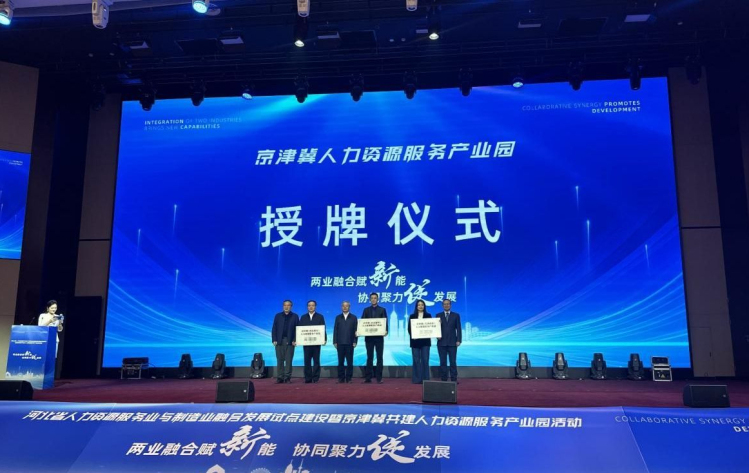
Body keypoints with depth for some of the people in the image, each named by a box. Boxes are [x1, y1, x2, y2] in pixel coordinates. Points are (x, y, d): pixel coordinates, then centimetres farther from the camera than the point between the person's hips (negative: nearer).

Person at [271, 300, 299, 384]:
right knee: (280, 360, 2)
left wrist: (295, 340, -7)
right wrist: (274, 340, -4)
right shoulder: (278, 316, 10)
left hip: (290, 341, -1)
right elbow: (274, 329, 6)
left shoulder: (295, 316, 7)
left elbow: (297, 329, 3)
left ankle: (287, 377, 4)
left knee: (289, 360, 0)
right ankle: (279, 378, 5)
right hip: (279, 341, 1)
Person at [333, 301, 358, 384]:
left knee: (349, 361, 0)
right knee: (340, 361, 3)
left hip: (349, 343, -1)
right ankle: (341, 378, 8)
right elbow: (335, 330, 6)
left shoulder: (353, 317, 8)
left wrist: (355, 341, -4)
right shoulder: (338, 317, 10)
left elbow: (355, 330, 3)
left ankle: (349, 378, 6)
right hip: (340, 343, 1)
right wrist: (335, 342, -1)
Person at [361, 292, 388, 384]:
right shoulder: (366, 310, 10)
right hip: (369, 336, 1)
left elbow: (385, 322, -2)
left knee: (379, 357, 1)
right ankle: (368, 377, 7)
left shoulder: (382, 310, 6)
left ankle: (379, 377, 4)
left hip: (379, 336, -1)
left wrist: (386, 330, -20)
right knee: (369, 357, 5)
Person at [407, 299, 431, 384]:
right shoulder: (412, 316, 8)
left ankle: (425, 379, 3)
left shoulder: (428, 316, 8)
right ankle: (416, 379, 5)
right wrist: (412, 336, -11)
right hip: (415, 340, 0)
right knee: (416, 360, 0)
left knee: (425, 359, -2)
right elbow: (409, 328, 4)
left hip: (425, 340, 0)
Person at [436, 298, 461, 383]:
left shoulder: (456, 315, 7)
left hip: (452, 342, -1)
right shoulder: (438, 315, 8)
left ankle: (454, 379, 4)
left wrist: (458, 340, -5)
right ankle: (444, 379, 8)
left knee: (453, 362, -1)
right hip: (442, 342, 1)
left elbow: (458, 328, 3)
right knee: (443, 362, 3)